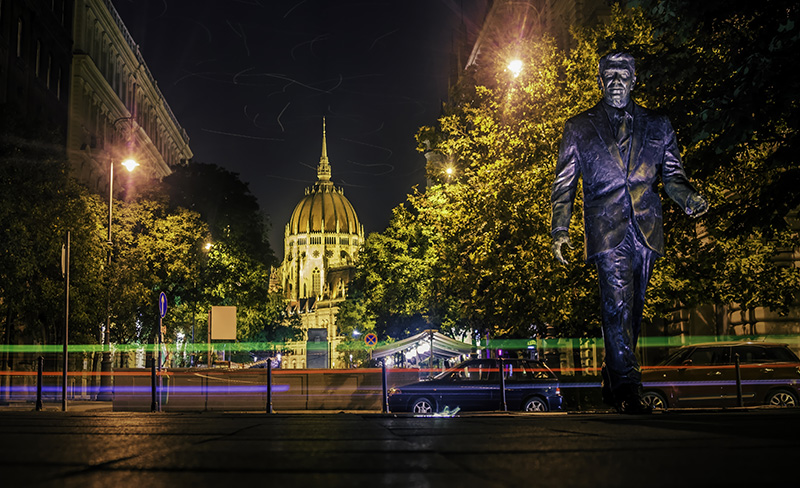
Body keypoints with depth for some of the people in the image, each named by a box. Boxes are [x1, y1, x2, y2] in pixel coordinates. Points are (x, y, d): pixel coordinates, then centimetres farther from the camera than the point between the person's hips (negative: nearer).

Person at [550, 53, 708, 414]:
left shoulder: (657, 126, 15)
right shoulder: (579, 128, 11)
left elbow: (672, 176, 14)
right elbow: (564, 184, 10)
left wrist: (689, 198, -9)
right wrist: (560, 230, 0)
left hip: (645, 230, 3)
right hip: (606, 230, -3)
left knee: (632, 308, 8)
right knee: (617, 305, -15)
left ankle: (612, 384, 20)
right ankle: (626, 389, -16)